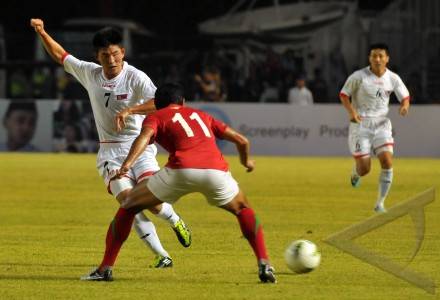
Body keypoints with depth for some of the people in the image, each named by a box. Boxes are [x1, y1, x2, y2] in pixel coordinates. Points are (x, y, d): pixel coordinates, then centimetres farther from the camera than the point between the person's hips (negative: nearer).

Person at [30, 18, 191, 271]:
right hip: (110, 153, 3)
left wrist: (131, 110, -36)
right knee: (127, 199, -19)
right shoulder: (90, 73, 4)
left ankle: (175, 221, 20)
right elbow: (60, 55, 16)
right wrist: (42, 32, 5)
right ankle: (161, 255, -11)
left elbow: (160, 103, -25)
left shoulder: (135, 77, -11)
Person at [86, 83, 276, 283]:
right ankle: (264, 265, 14)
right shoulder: (201, 115, 34)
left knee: (128, 207, 17)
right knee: (243, 210, 31)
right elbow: (242, 141, 34)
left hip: (181, 170, -3)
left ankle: (105, 268, 11)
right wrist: (246, 161, 55)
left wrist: (127, 164, -17)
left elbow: (145, 136, -3)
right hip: (216, 169, 3)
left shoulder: (155, 117, 22)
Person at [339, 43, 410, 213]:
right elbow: (343, 95, -1)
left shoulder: (393, 78, -1)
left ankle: (380, 203, -4)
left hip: (381, 124, 2)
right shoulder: (359, 76, -10)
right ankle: (355, 172, 34)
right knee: (364, 169, -7)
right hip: (360, 124, -2)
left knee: (387, 162, -17)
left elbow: (405, 97, 9)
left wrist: (404, 106, -15)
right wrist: (351, 112, -19)